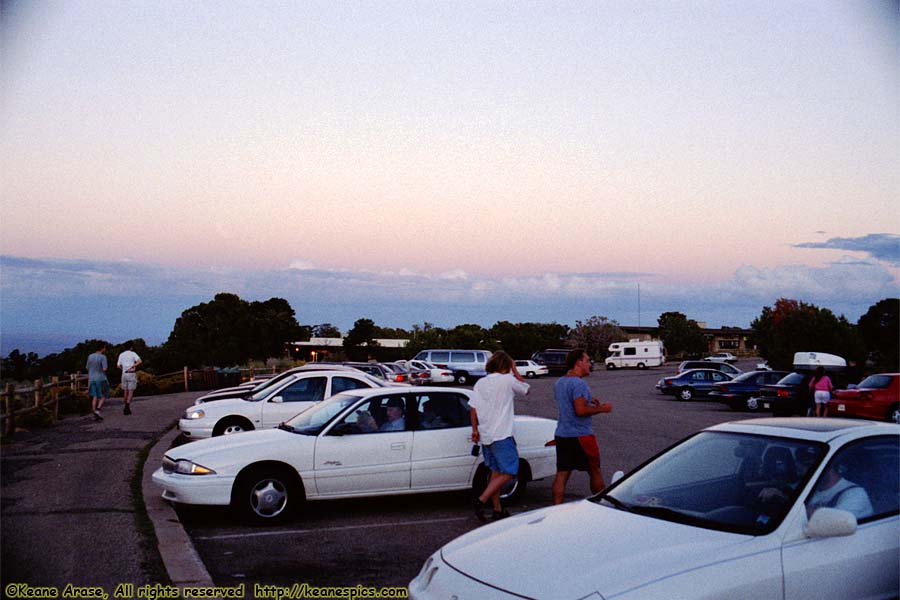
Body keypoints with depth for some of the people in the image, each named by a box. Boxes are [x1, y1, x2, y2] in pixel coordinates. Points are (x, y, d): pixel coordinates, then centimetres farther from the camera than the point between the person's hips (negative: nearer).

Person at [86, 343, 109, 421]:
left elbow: (87, 368, 11)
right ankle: (97, 410, -13)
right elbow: (104, 369, -17)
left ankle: (95, 415, 5)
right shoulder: (102, 357, -12)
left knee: (94, 397, 8)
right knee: (103, 396, 5)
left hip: (91, 379, 5)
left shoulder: (90, 356, 6)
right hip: (101, 379, -5)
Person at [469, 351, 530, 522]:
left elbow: (473, 408, 5)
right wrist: (515, 370, 18)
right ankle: (481, 500, -15)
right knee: (508, 473, -2)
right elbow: (526, 389, 11)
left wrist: (475, 429, 13)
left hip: (485, 435, 7)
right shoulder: (508, 380, -6)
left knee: (495, 472, 15)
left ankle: (497, 509, 17)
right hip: (501, 435, -7)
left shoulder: (481, 383, 8)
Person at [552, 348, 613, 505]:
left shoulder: (559, 383, 12)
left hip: (562, 434, 8)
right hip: (580, 435, -7)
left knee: (562, 474, 4)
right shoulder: (579, 383, -17)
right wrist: (601, 409, -12)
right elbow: (581, 410, -24)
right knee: (594, 472, 10)